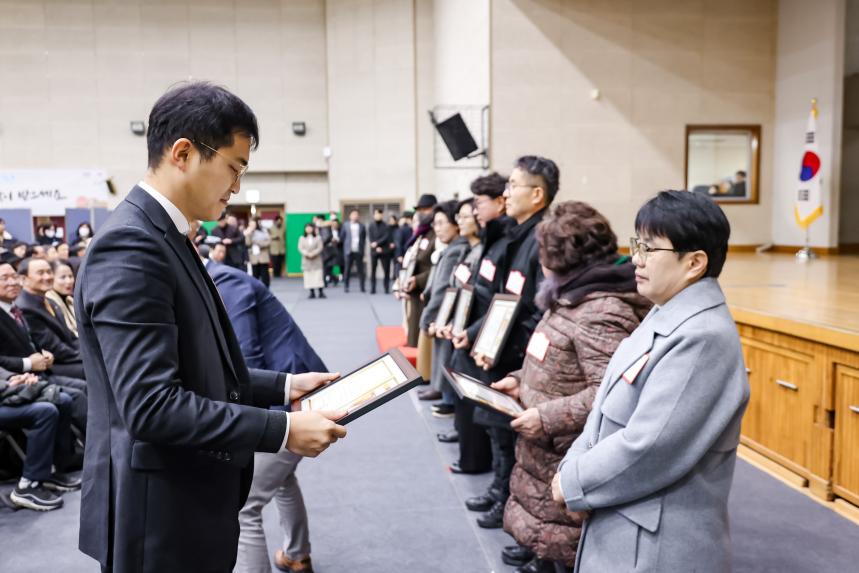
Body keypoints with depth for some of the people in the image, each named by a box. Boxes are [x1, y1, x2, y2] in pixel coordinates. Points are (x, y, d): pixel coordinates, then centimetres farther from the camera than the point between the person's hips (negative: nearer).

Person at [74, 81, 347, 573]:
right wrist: (282, 430, -24)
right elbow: (151, 404, -27)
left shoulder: (163, 237, 10)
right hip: (161, 517, -9)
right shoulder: (131, 246, -22)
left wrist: (283, 386, 7)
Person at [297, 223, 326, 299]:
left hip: (316, 260, -2)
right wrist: (307, 254, -16)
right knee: (308, 277, -1)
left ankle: (321, 292, -7)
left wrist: (313, 253, -18)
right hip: (306, 260, 2)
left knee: (318, 276, -7)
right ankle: (312, 293, 2)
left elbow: (320, 248, -4)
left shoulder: (318, 238, 5)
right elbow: (300, 248, -1)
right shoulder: (302, 238, 9)